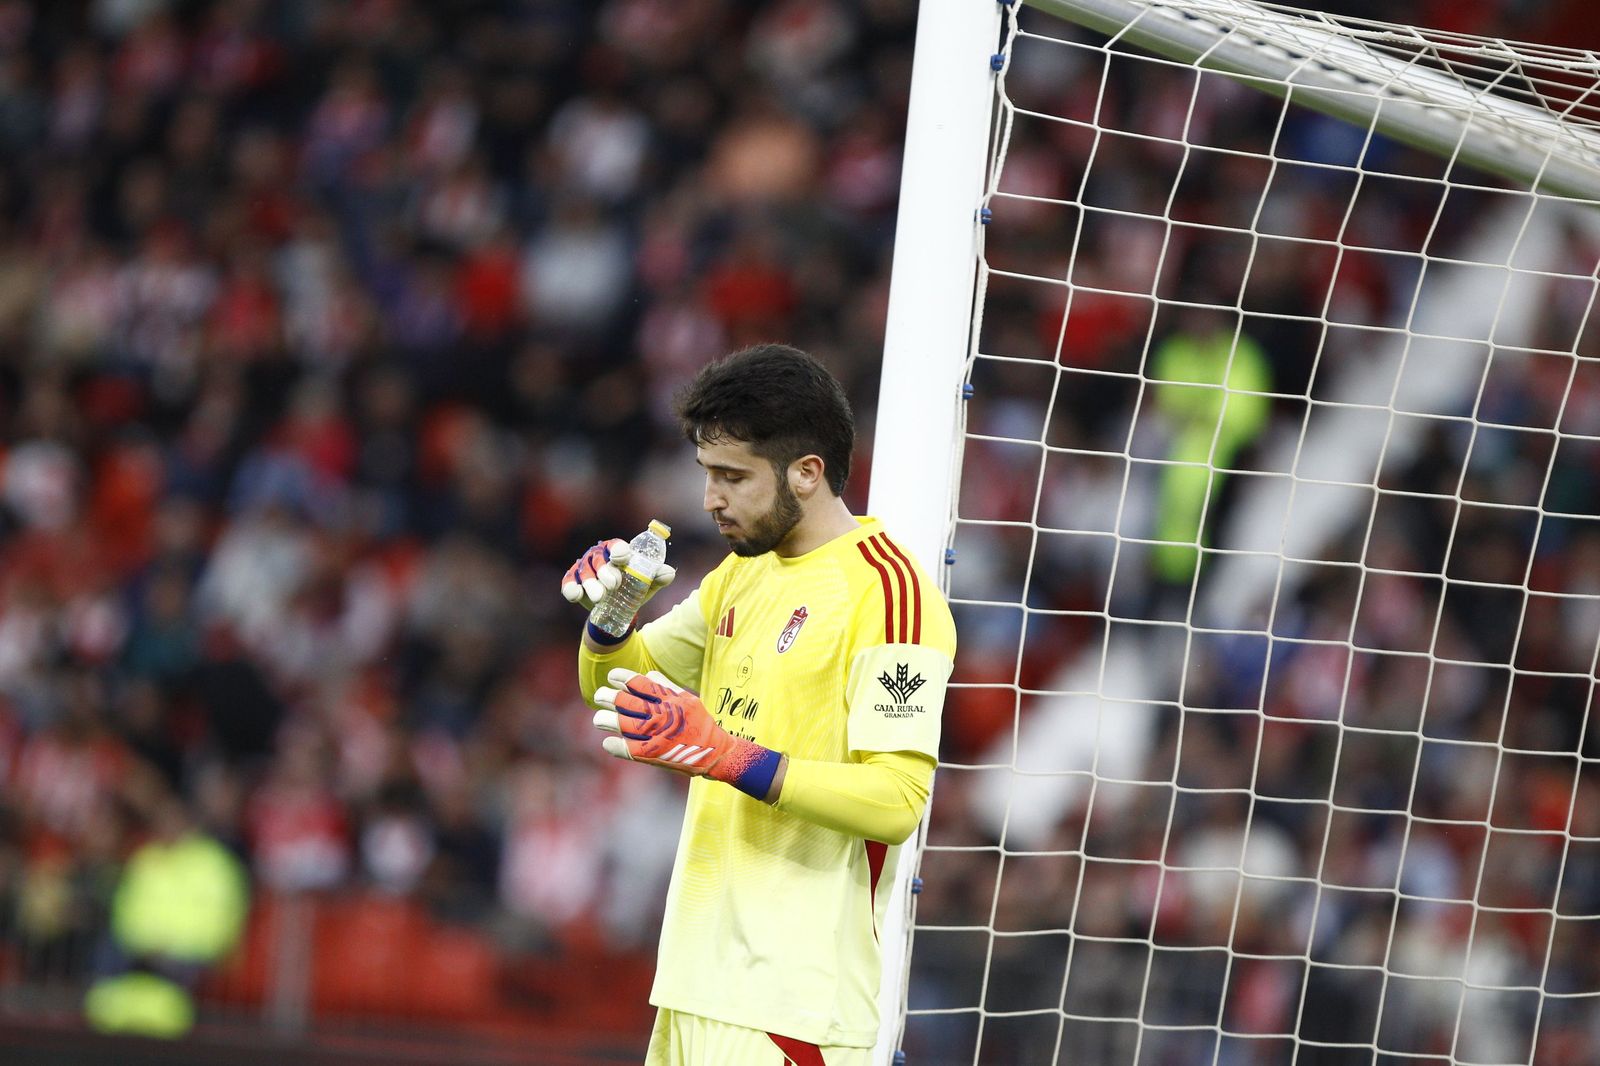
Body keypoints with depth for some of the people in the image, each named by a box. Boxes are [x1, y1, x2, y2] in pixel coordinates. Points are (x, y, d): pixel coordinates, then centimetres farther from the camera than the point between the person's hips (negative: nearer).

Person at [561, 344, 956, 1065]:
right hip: (701, 970, 8)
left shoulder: (889, 590, -12)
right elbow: (615, 684, 26)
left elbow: (899, 801, -20)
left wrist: (722, 754, -25)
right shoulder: (744, 575, 15)